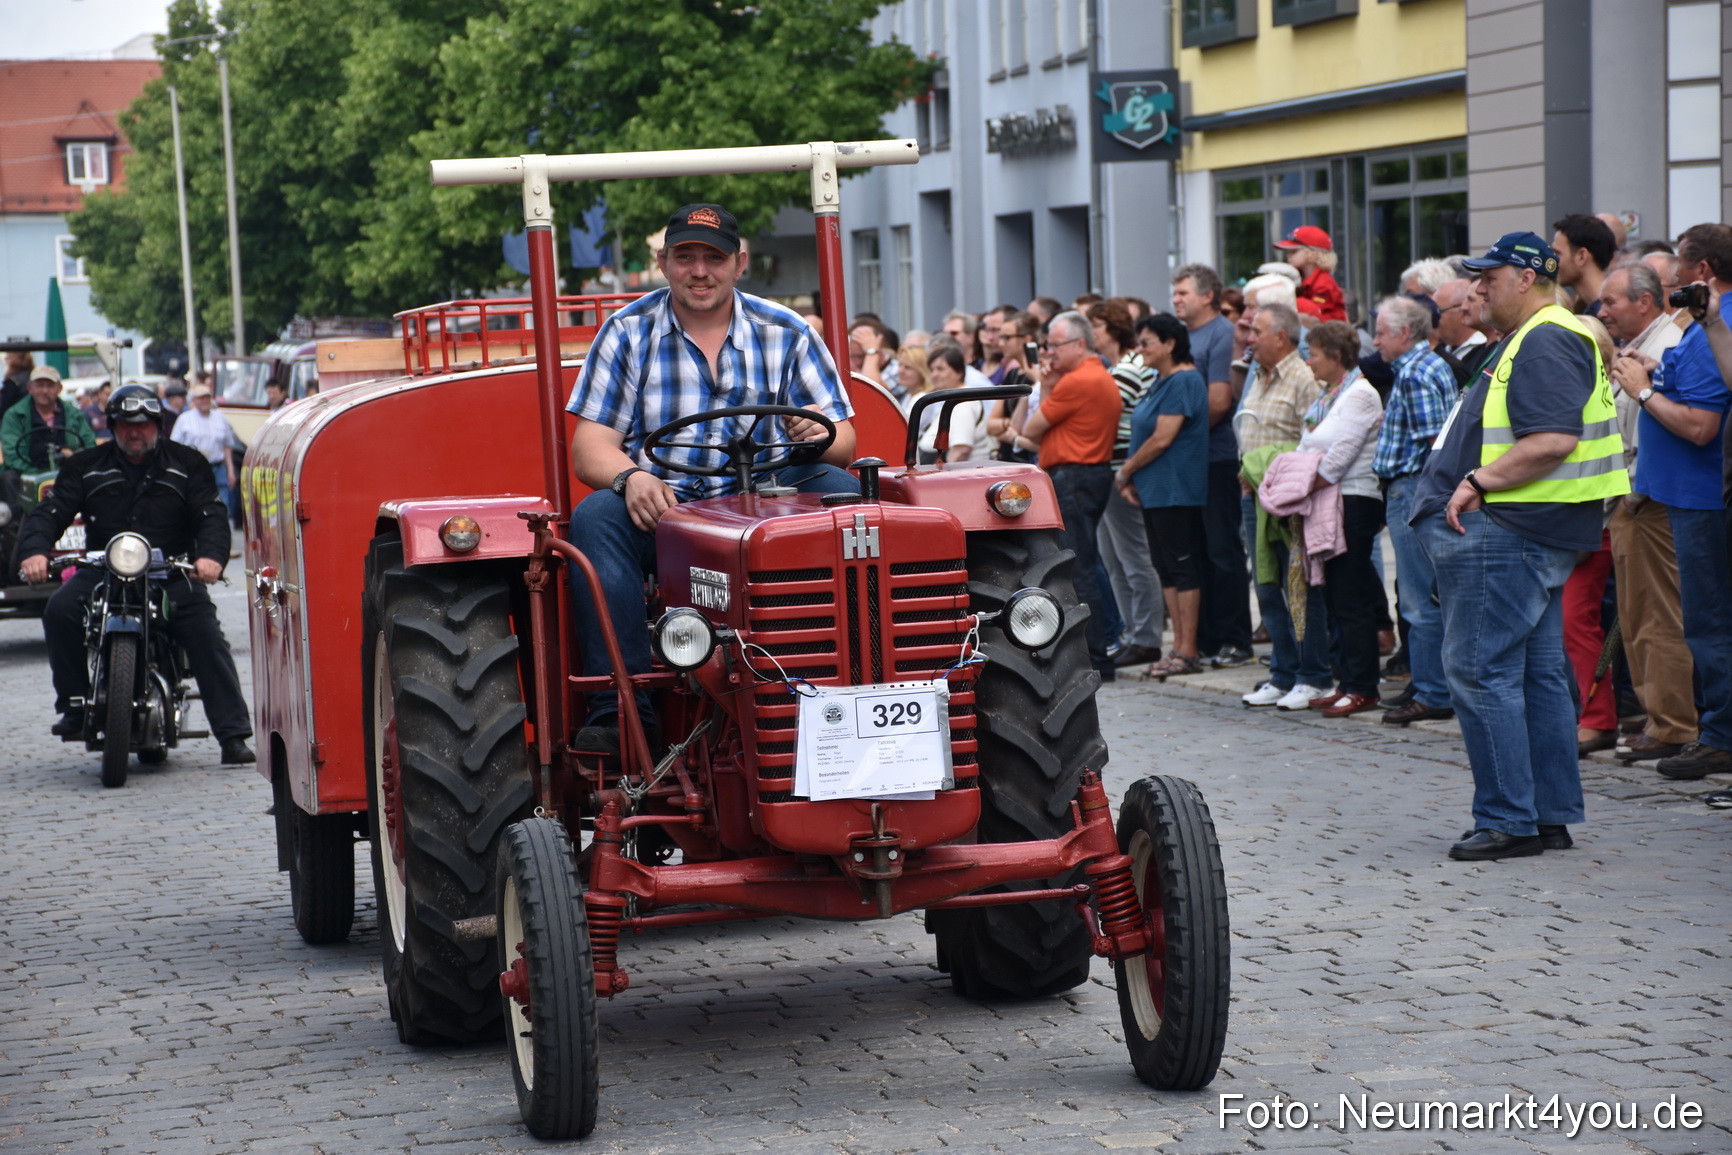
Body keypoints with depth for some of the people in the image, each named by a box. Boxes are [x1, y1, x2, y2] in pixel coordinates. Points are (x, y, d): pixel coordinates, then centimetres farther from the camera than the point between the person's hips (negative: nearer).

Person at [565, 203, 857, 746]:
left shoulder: (786, 333, 8)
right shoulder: (628, 333, 6)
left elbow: (844, 443, 4)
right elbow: (589, 447, -2)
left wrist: (822, 437, -22)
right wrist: (631, 478, -26)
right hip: (661, 509, -1)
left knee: (841, 491, -26)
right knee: (595, 516, -32)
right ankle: (620, 709, -37)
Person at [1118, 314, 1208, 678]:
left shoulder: (1183, 381, -15)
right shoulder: (1160, 381, 16)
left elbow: (1161, 439, -20)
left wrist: (1125, 472, -10)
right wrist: (1130, 475, 4)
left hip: (1176, 489, -10)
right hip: (1155, 490, 10)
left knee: (1182, 567, -6)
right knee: (1166, 568, 10)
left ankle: (1188, 652, -4)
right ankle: (1180, 647, 14)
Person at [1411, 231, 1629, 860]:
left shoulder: (1546, 343, -15)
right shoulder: (1533, 340, 20)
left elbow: (1555, 440, -25)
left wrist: (1479, 482, -22)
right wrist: (1475, 487, 16)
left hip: (1507, 532, -11)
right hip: (1520, 529, 11)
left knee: (1480, 669, -8)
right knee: (1539, 672, 12)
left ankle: (1506, 820, -5)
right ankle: (1552, 816, 16)